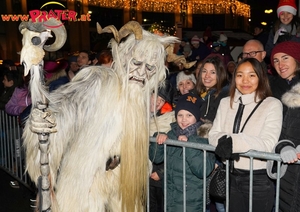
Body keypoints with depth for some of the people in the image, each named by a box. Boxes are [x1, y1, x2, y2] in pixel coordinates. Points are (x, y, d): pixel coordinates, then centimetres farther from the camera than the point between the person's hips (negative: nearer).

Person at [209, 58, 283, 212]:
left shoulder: (272, 105, -7)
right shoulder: (225, 102, 7)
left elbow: (267, 144, -17)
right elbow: (213, 134, -1)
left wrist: (234, 141, -28)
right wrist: (224, 142, -23)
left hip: (259, 180, -4)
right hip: (231, 177, 4)